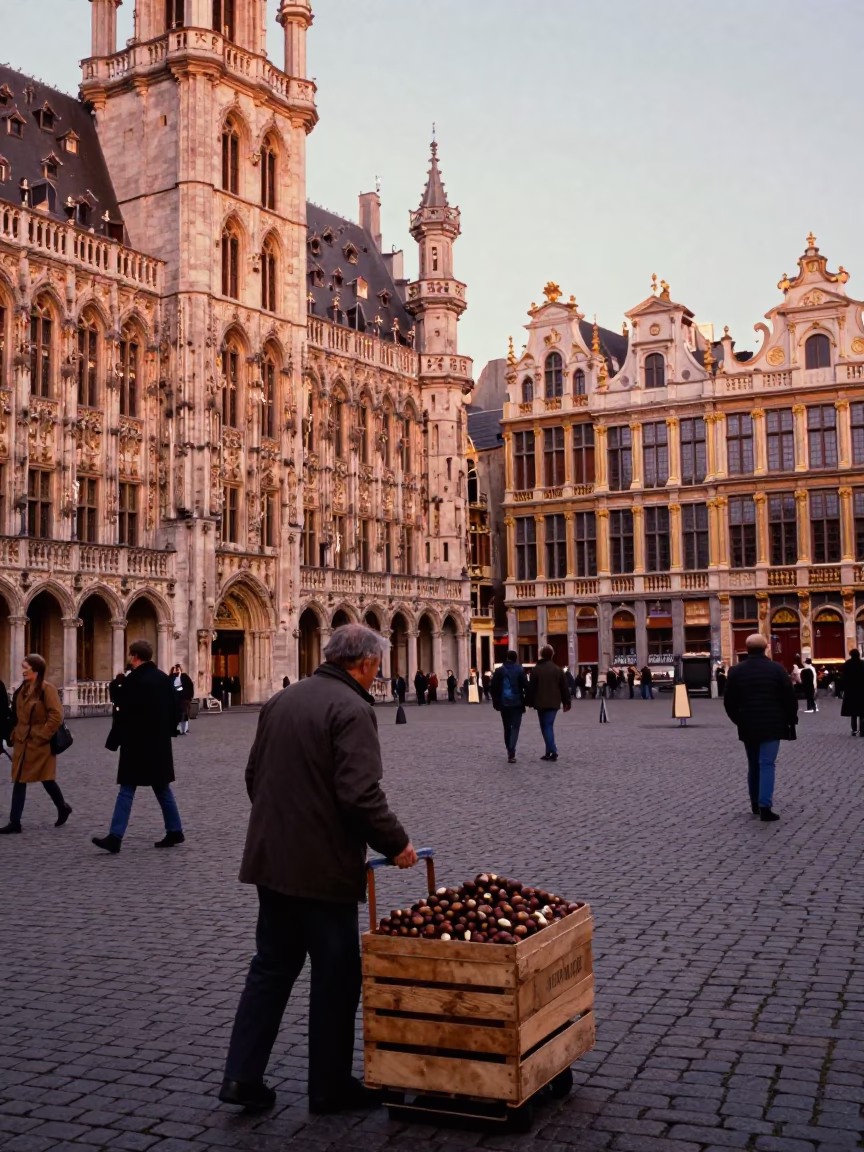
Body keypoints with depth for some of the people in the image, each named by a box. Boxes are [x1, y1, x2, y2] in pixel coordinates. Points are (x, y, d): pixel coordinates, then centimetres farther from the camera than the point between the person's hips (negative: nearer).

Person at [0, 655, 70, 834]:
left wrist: (41, 735, -18)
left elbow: (56, 716, -20)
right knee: (19, 781, 8)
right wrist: (15, 734, 11)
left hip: (40, 744, -8)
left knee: (46, 779, 2)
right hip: (22, 743, 8)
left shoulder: (47, 689, -15)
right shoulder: (23, 689, 9)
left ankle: (63, 808, 22)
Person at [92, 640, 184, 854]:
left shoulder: (134, 680, -13)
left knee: (127, 790, -5)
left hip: (137, 744, -7)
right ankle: (174, 831, 17)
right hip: (160, 744, 7)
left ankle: (115, 838, -7)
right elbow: (176, 709, 10)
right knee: (162, 787, 15)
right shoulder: (164, 678, 7)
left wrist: (117, 739, -5)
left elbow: (126, 713, -15)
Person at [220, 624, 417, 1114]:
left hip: (270, 858, 8)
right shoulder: (353, 709, -16)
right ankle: (331, 1086, 18)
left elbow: (255, 774, 16)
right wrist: (396, 843, -10)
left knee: (272, 967, 17)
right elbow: (361, 795, -24)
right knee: (336, 976, 7)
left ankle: (243, 1076, 16)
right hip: (323, 867, -8)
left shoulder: (282, 701, 10)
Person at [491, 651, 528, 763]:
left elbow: (493, 687, -1)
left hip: (504, 703, 3)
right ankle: (511, 753, -17)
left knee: (507, 728, 16)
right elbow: (526, 686, -11)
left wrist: (496, 702, 6)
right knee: (515, 728, -2)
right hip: (517, 703, -3)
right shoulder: (520, 670, -5)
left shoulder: (499, 670, 2)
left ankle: (509, 751, 24)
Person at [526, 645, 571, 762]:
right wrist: (566, 702, 10)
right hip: (553, 703, 2)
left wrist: (529, 702, 2)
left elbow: (531, 687, -4)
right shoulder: (557, 669, 3)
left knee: (545, 727, 3)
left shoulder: (536, 669, -3)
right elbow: (564, 687, 5)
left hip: (540, 703, -2)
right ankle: (550, 751, 5)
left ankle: (552, 752, -8)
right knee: (549, 726, 8)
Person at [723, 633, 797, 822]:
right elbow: (790, 698, -4)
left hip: (748, 726, 3)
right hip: (772, 725, -3)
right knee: (767, 764, -4)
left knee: (753, 764, 16)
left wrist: (738, 721, 17)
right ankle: (765, 806, -11)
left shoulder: (735, 671, 0)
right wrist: (791, 720, 9)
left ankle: (755, 803, 23)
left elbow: (729, 702, 4)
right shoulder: (777, 669, -5)